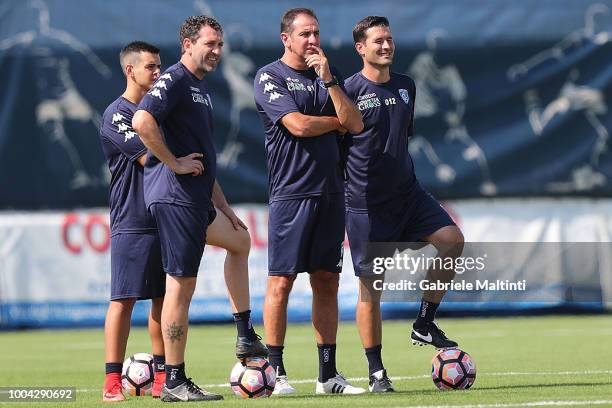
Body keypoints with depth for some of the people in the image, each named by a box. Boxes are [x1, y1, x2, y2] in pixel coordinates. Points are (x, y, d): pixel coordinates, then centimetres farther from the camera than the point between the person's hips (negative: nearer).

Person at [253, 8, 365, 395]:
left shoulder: (326, 77, 16)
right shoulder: (269, 77, -2)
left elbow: (355, 124, 3)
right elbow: (298, 125, -16)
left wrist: (329, 80, -6)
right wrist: (337, 121, 1)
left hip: (330, 192, 6)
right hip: (292, 192, -6)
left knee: (327, 282, 7)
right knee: (282, 280, -6)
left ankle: (328, 373, 10)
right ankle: (276, 371, -1)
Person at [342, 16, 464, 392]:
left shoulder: (406, 87, 11)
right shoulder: (350, 90, -9)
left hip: (407, 192, 6)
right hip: (366, 203, -6)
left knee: (453, 240, -14)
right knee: (371, 285, -2)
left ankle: (424, 325, 1)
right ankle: (376, 372, 7)